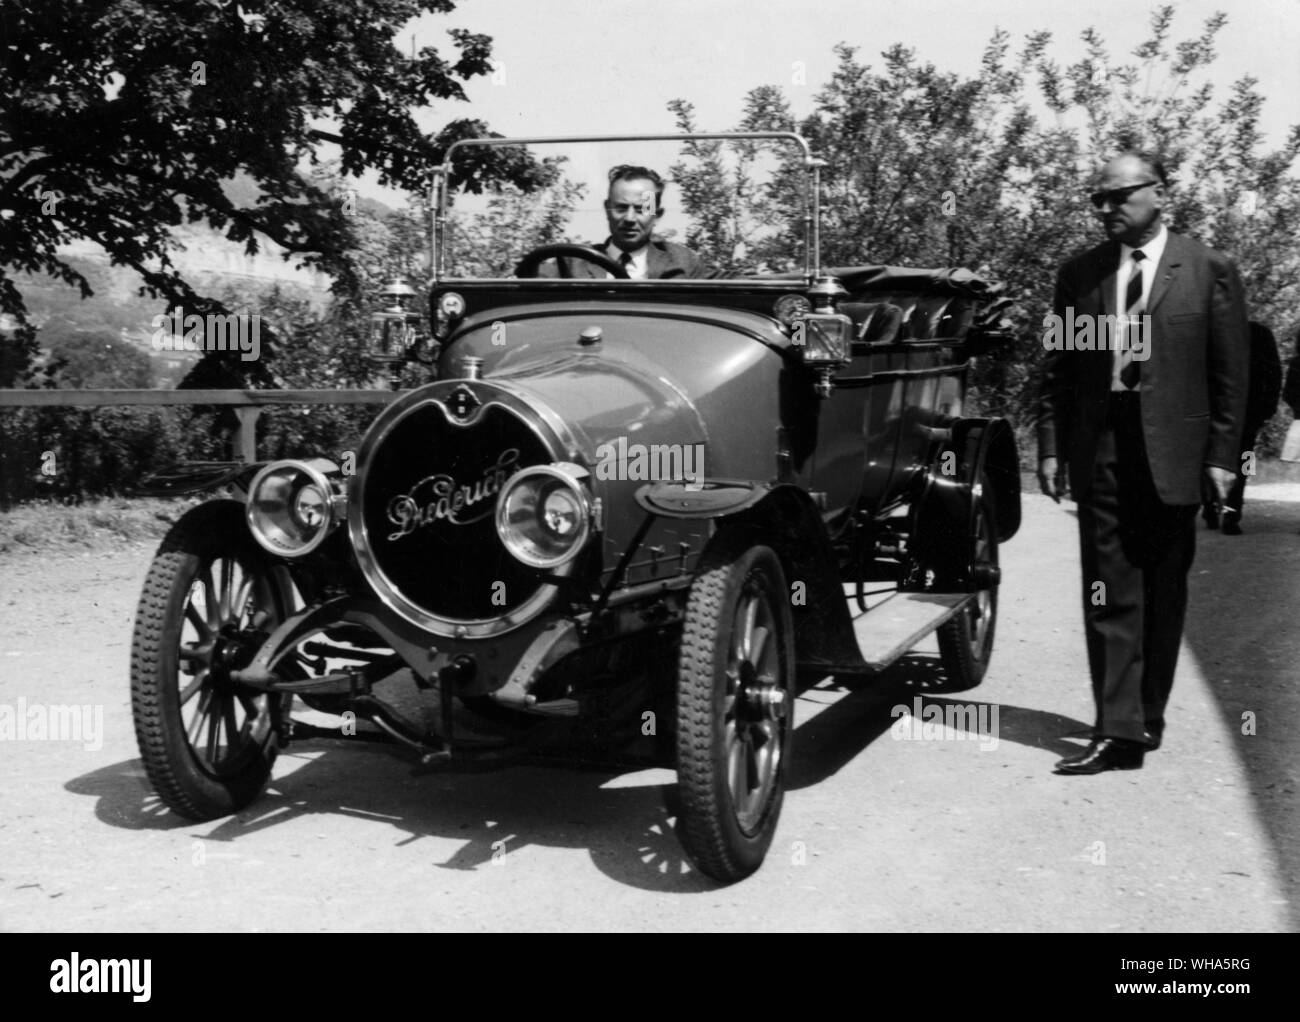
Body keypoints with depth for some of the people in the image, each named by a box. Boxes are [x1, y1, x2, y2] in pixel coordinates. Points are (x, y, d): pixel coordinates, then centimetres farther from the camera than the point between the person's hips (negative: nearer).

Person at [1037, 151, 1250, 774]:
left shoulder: (1209, 271, 1)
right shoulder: (1079, 274, 8)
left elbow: (1229, 373, 1)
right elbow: (1059, 372, 9)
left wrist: (1222, 455, -4)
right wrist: (1051, 447, 3)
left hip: (1172, 454, -1)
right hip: (1099, 451, 1)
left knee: (1163, 595, 9)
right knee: (1109, 595, -3)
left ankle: (1148, 717, 22)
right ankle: (1118, 731, -2)